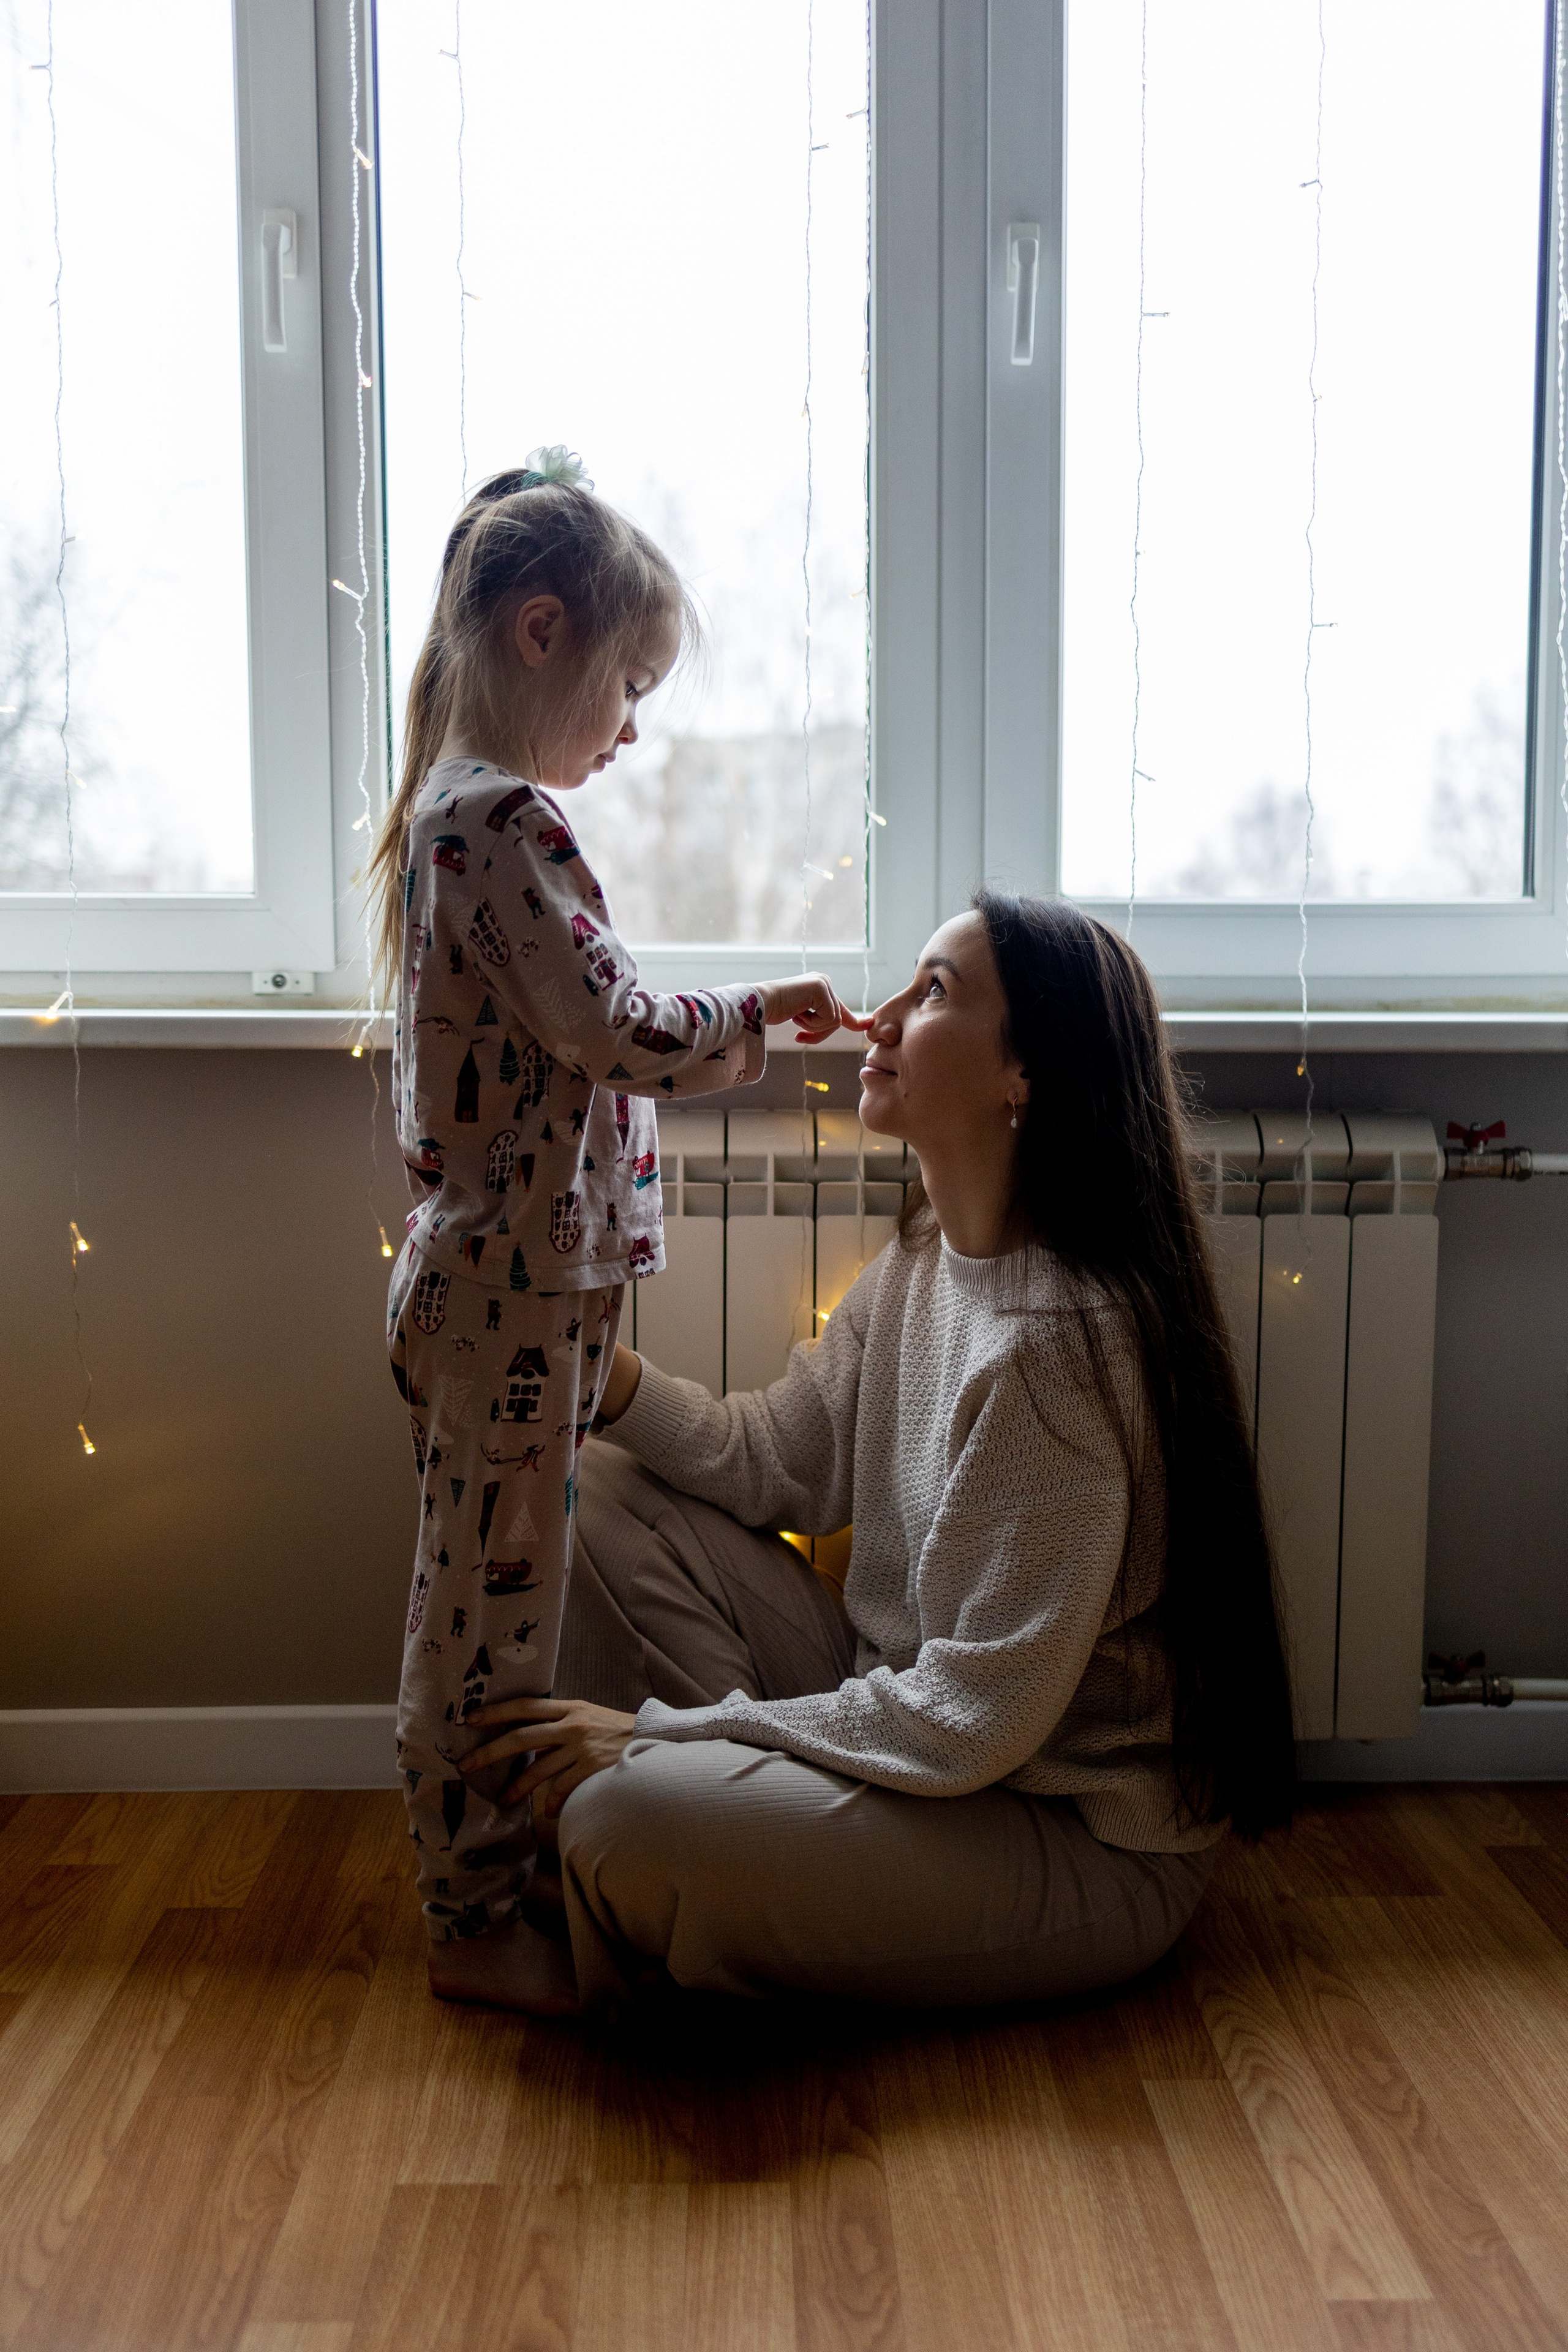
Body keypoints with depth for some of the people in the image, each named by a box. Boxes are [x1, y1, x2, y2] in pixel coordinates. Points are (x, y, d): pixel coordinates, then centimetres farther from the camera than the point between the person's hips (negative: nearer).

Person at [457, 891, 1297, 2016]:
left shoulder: (1055, 1342, -27)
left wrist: (665, 1732, -20)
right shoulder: (925, 1259, 2)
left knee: (631, 1817, -30)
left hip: (1084, 1843, -9)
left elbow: (973, 1722, -26)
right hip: (916, 1726, 9)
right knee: (604, 1492, 4)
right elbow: (780, 1461, 9)